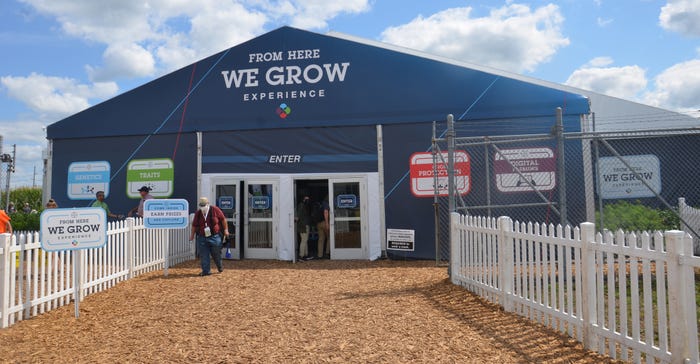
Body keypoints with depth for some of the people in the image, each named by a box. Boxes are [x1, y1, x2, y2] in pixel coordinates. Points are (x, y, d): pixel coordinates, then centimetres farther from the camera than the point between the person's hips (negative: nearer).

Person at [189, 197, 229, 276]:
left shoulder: (215, 210, -7)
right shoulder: (198, 213, 2)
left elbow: (223, 219, 0)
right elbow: (194, 225, 10)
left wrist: (225, 230, -1)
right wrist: (192, 235, 12)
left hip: (215, 236, -3)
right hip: (202, 237, 3)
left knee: (216, 254, 8)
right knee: (203, 255, 0)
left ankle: (220, 266, 35)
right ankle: (206, 271, 9)